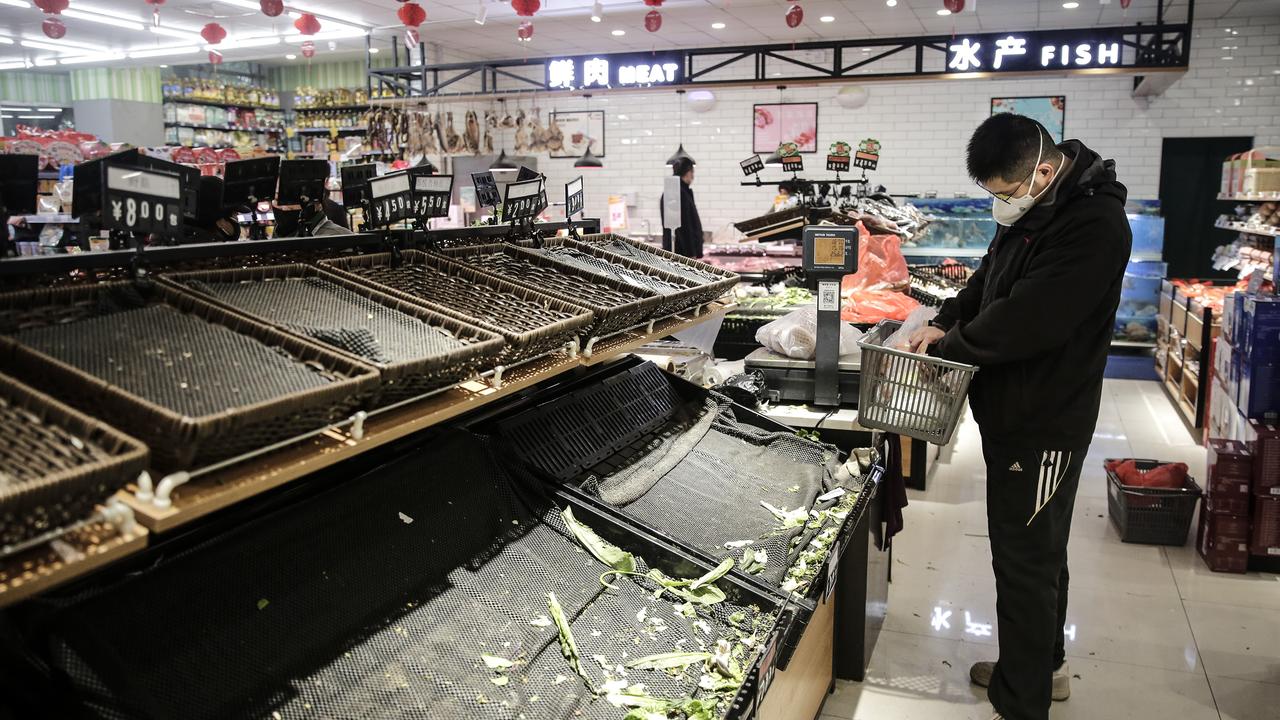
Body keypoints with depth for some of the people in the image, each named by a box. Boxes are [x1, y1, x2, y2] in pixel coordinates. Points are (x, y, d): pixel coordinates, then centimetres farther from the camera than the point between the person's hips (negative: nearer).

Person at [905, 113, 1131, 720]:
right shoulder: (1029, 213, 6)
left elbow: (1023, 323, -28)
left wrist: (947, 347, -14)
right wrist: (945, 323, -2)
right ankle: (1043, 666, 42)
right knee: (1037, 550, 23)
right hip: (1015, 414, 10)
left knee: (1026, 561, 1)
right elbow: (989, 280, 16)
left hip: (1043, 425, -10)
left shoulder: (1094, 227, -24)